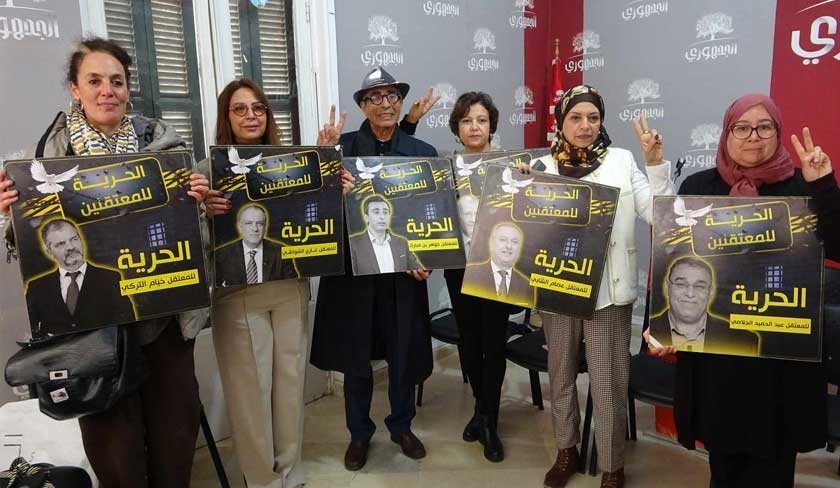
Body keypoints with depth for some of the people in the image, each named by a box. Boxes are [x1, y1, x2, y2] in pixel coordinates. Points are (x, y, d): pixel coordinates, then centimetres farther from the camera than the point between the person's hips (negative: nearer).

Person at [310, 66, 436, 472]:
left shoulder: (424, 152, 3)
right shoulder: (342, 146, -2)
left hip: (405, 267, 1)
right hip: (353, 267, -1)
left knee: (404, 352, 14)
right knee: (355, 356, 12)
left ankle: (402, 426, 37)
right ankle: (359, 432, 32)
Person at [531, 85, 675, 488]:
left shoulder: (622, 161, 0)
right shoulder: (543, 167, 3)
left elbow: (659, 214, -5)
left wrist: (656, 163, -15)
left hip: (607, 289, -2)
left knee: (608, 383, 4)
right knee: (560, 374, 16)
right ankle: (566, 449, 36)